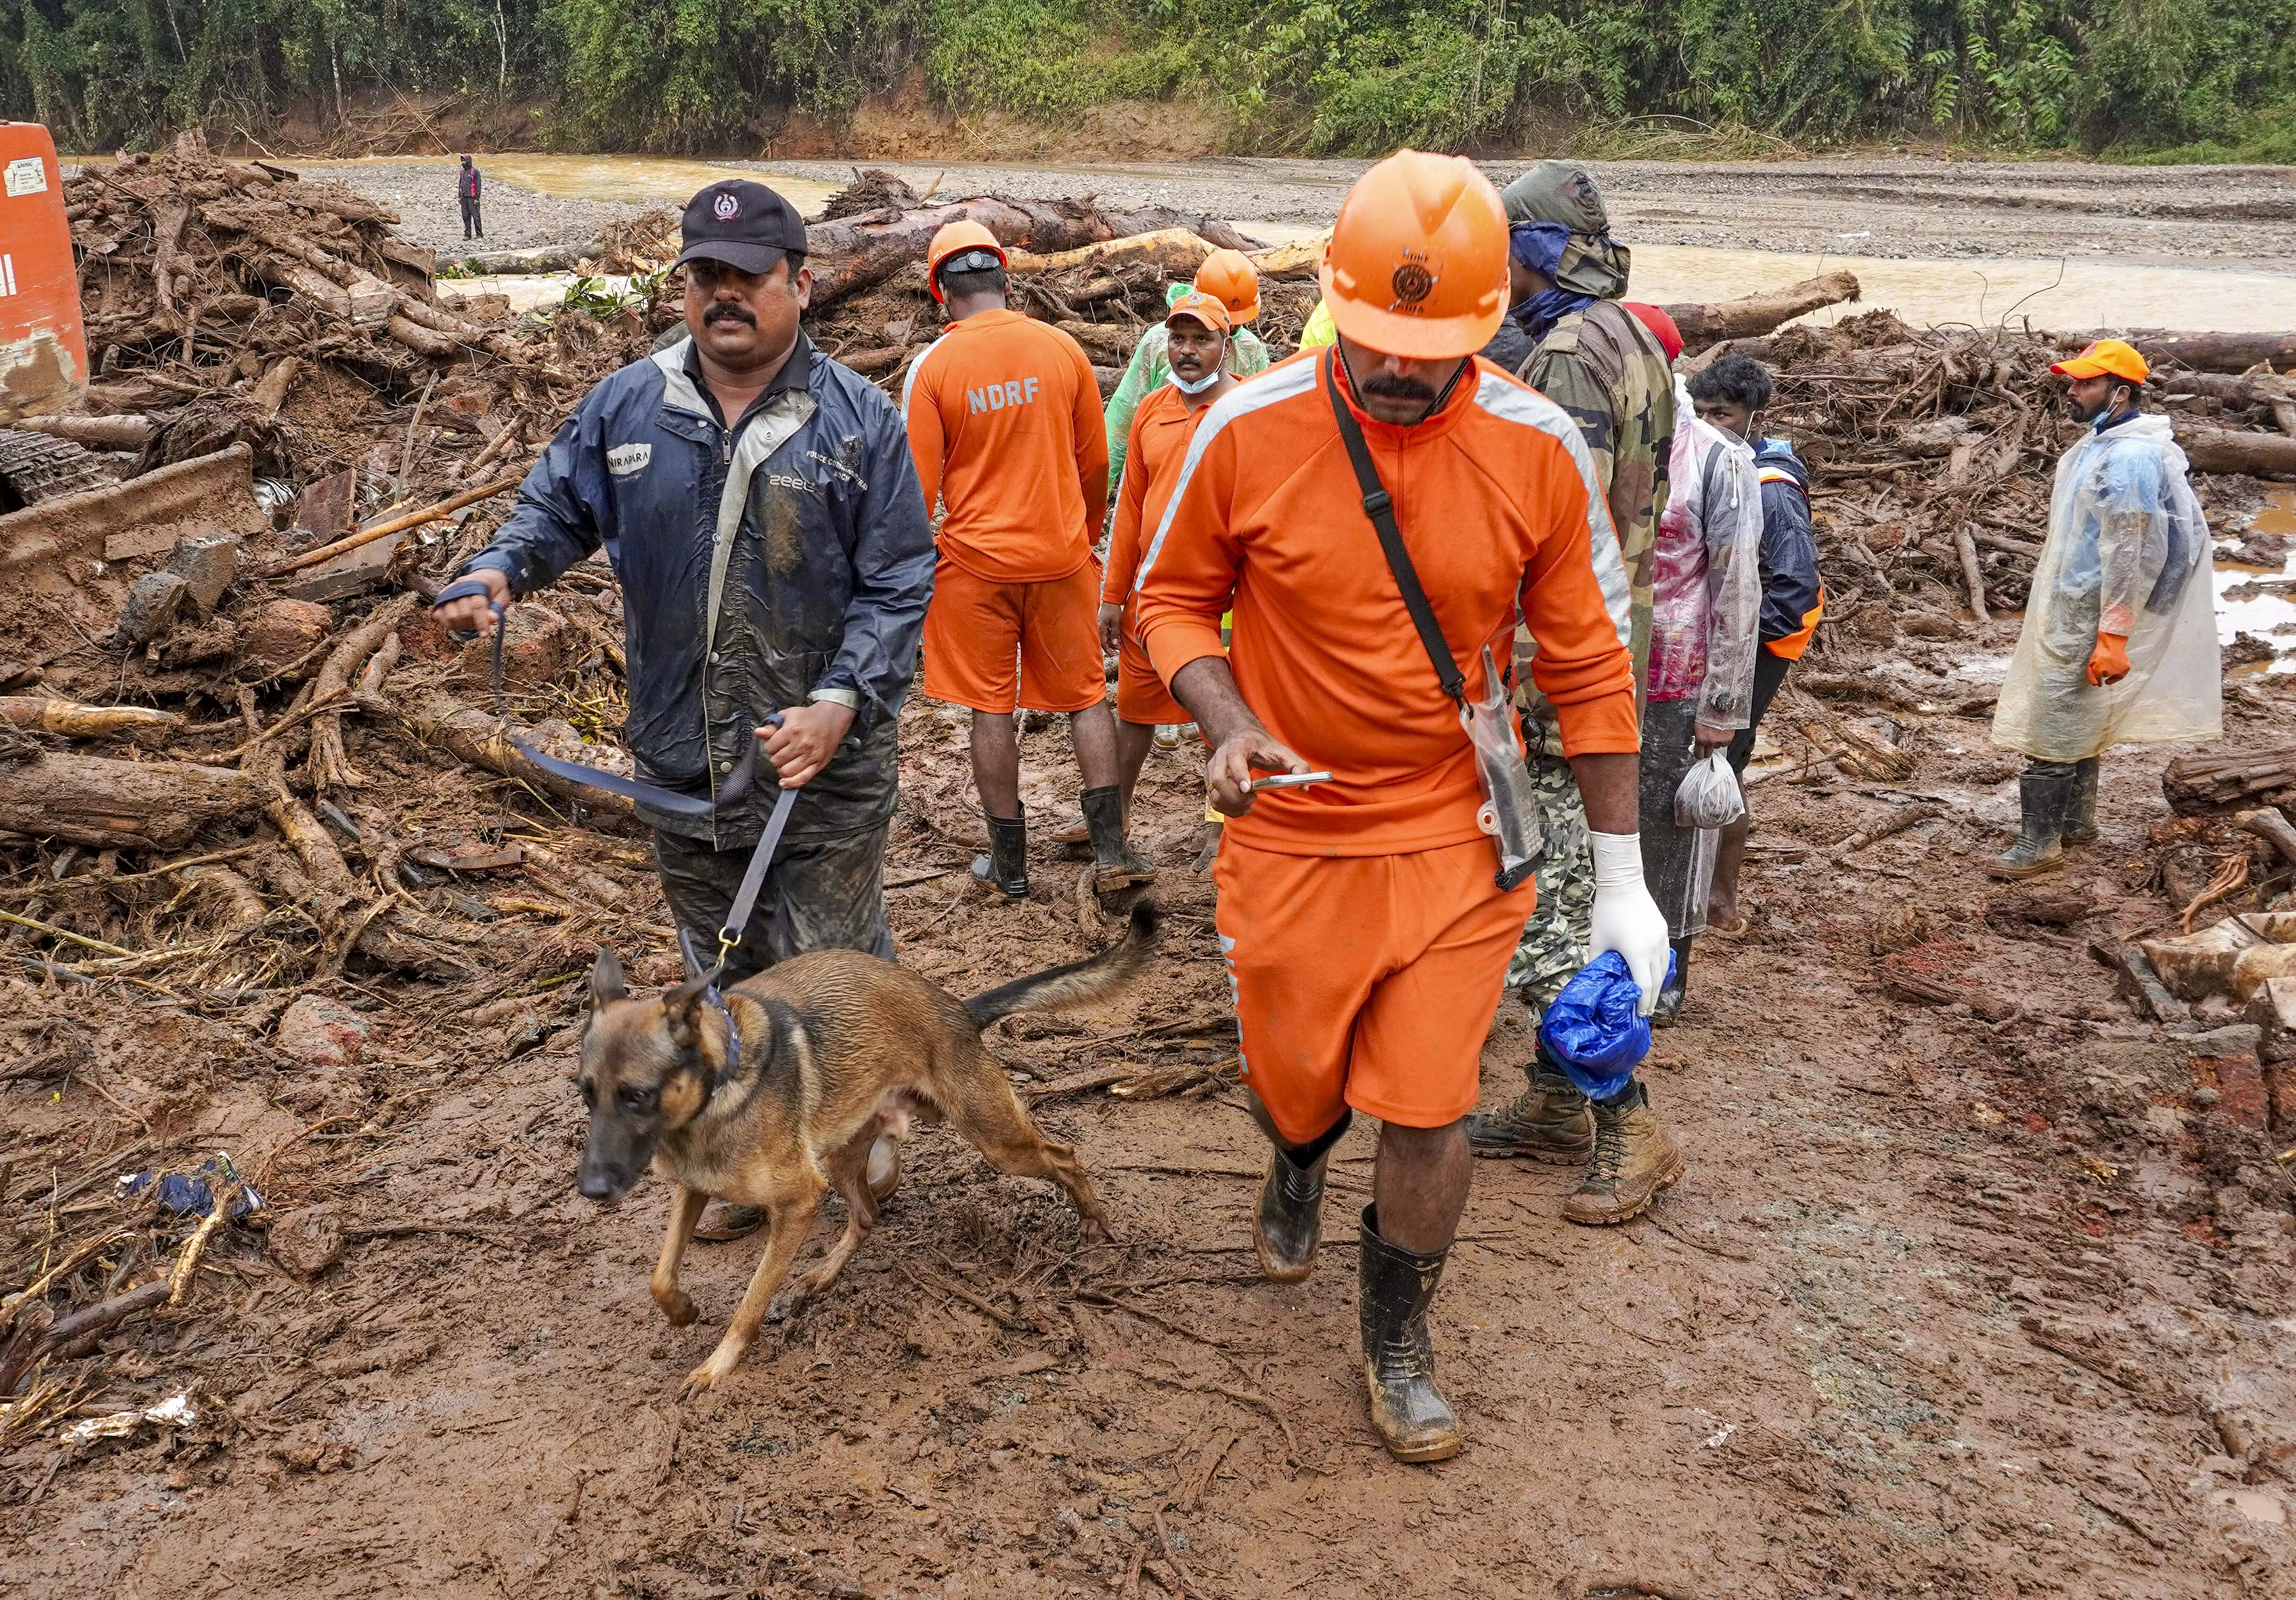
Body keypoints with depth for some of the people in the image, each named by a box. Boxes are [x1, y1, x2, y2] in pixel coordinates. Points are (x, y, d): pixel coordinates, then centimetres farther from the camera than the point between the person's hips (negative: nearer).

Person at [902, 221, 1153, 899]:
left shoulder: (932, 366, -9)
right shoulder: (1063, 349, -2)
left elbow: (921, 484, -6)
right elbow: (1094, 463, 6)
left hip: (976, 561, -2)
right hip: (1061, 556, 2)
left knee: (992, 709, 8)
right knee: (1086, 698, 12)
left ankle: (1009, 861, 16)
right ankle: (1111, 849, 9)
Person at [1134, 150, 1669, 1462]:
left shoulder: (1539, 451, -11)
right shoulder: (1249, 431, -13)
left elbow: (1590, 667, -2)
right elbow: (1174, 600, 2)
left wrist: (1623, 877, 0)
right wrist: (1227, 723, -19)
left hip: (1456, 836, 0)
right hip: (1292, 828, 0)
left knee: (1431, 1107, 2)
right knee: (1294, 1079, 15)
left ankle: (1398, 1341, 29)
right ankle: (1298, 1170, 55)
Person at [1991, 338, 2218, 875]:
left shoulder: (2130, 457, -21)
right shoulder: (2097, 444, 11)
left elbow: (2129, 553, -23)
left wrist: (2113, 635, -24)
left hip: (2086, 618, -10)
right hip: (2066, 609, 10)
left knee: (2051, 728, -6)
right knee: (2077, 719, 19)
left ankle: (2040, 844, 0)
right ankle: (2076, 820, 32)